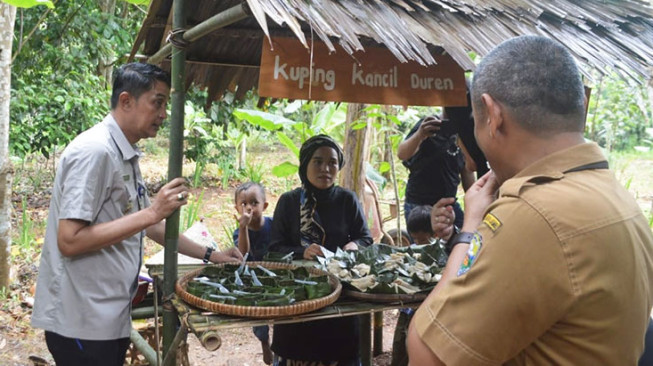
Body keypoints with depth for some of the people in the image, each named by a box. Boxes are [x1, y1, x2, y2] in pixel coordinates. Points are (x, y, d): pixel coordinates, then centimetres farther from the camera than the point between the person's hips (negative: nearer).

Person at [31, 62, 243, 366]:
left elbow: (146, 225, 17)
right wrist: (153, 212, -25)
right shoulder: (94, 150, -19)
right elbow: (69, 241, -24)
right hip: (82, 321, -9)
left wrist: (209, 255, 15)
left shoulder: (125, 156, 10)